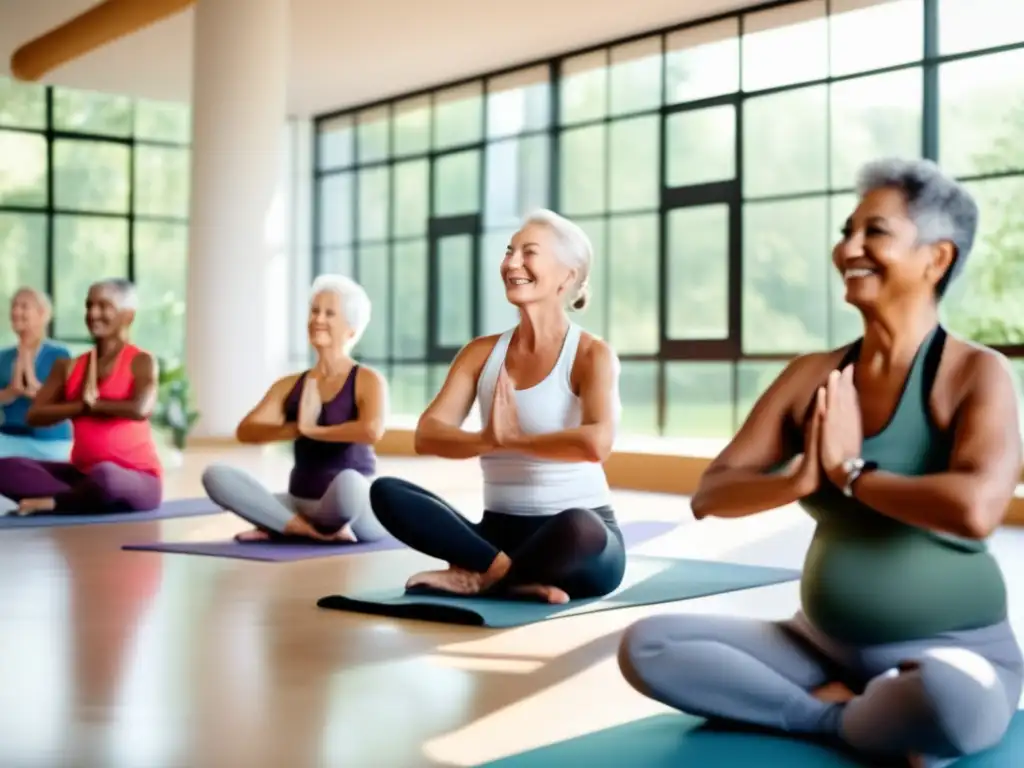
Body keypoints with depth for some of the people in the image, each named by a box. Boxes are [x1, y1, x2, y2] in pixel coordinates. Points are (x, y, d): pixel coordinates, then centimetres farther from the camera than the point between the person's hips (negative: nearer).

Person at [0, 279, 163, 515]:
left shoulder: (141, 362, -5)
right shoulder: (69, 368, 10)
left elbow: (140, 409, -24)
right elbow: (34, 416, 0)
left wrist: (94, 404, -8)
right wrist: (82, 405, -15)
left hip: (137, 479, -5)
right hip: (83, 474, 6)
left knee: (103, 475, -41)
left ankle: (54, 502, -12)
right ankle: (84, 500, -27)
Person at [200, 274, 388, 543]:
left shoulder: (368, 380, -4)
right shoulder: (290, 385, 10)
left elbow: (372, 431, -25)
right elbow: (245, 431, -3)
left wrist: (313, 430, -14)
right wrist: (297, 429, -19)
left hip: (355, 510, -5)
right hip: (299, 504, 5)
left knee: (347, 481, -41)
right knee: (216, 475, -14)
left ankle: (282, 529, -11)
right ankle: (316, 531, -19)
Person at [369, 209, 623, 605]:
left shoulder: (591, 354, -7)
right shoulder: (481, 353, 8)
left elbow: (596, 443, -26)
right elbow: (426, 435, -5)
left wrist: (512, 438, -14)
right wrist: (487, 439, -25)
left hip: (580, 539, -4)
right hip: (500, 532, 4)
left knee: (577, 530, -40)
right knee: (386, 492, -16)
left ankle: (481, 575, -12)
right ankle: (511, 573, -21)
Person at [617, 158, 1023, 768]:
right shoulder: (813, 376, 3)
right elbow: (709, 495, 0)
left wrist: (850, 471, -17)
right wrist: (798, 480, -20)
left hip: (953, 652, -5)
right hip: (825, 645, 5)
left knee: (948, 698, -40)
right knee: (646, 646, -12)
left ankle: (834, 712, -8)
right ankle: (854, 716, -10)